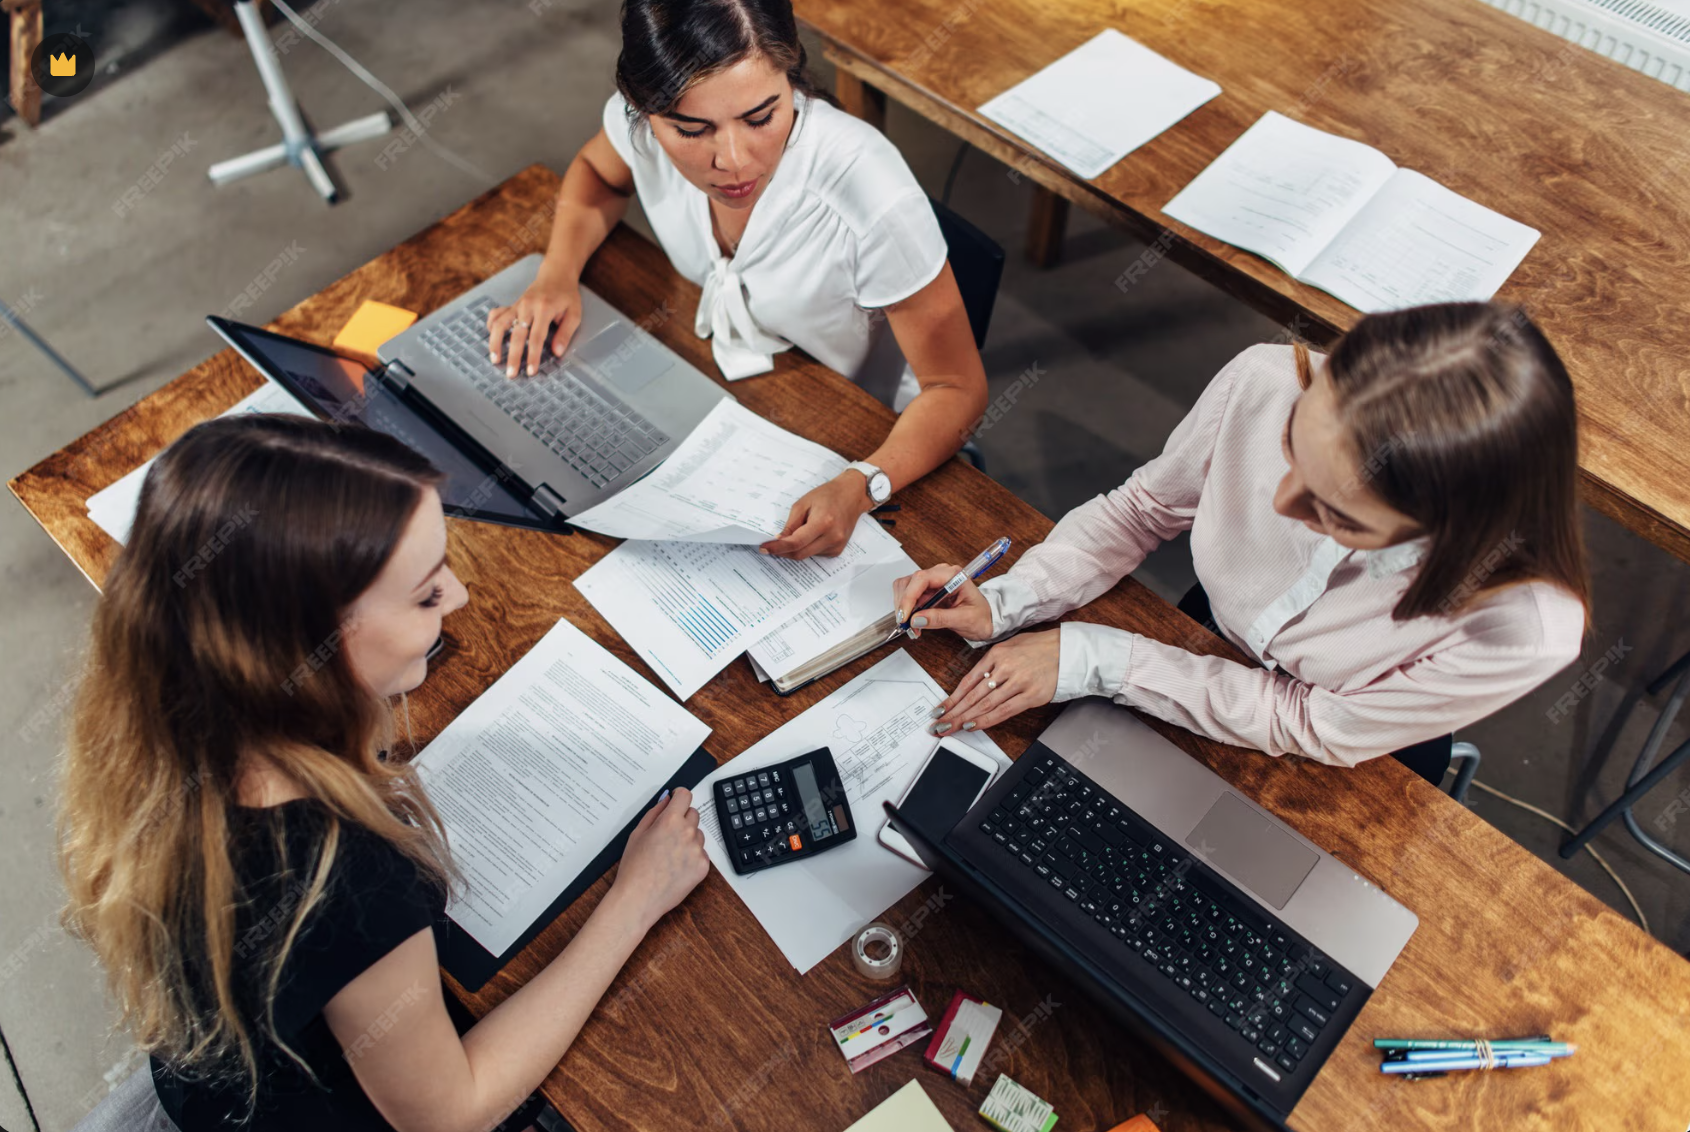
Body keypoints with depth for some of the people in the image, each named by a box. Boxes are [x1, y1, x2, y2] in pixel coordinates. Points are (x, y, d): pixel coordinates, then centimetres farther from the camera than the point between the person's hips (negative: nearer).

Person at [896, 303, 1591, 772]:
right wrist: (1006, 601, -24)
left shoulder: (1523, 631, -40)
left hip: (1349, 768, -2)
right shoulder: (1265, 384, -34)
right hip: (1213, 640, 3)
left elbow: (1313, 727, -25)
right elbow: (1148, 505, -12)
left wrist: (1093, 660, -29)